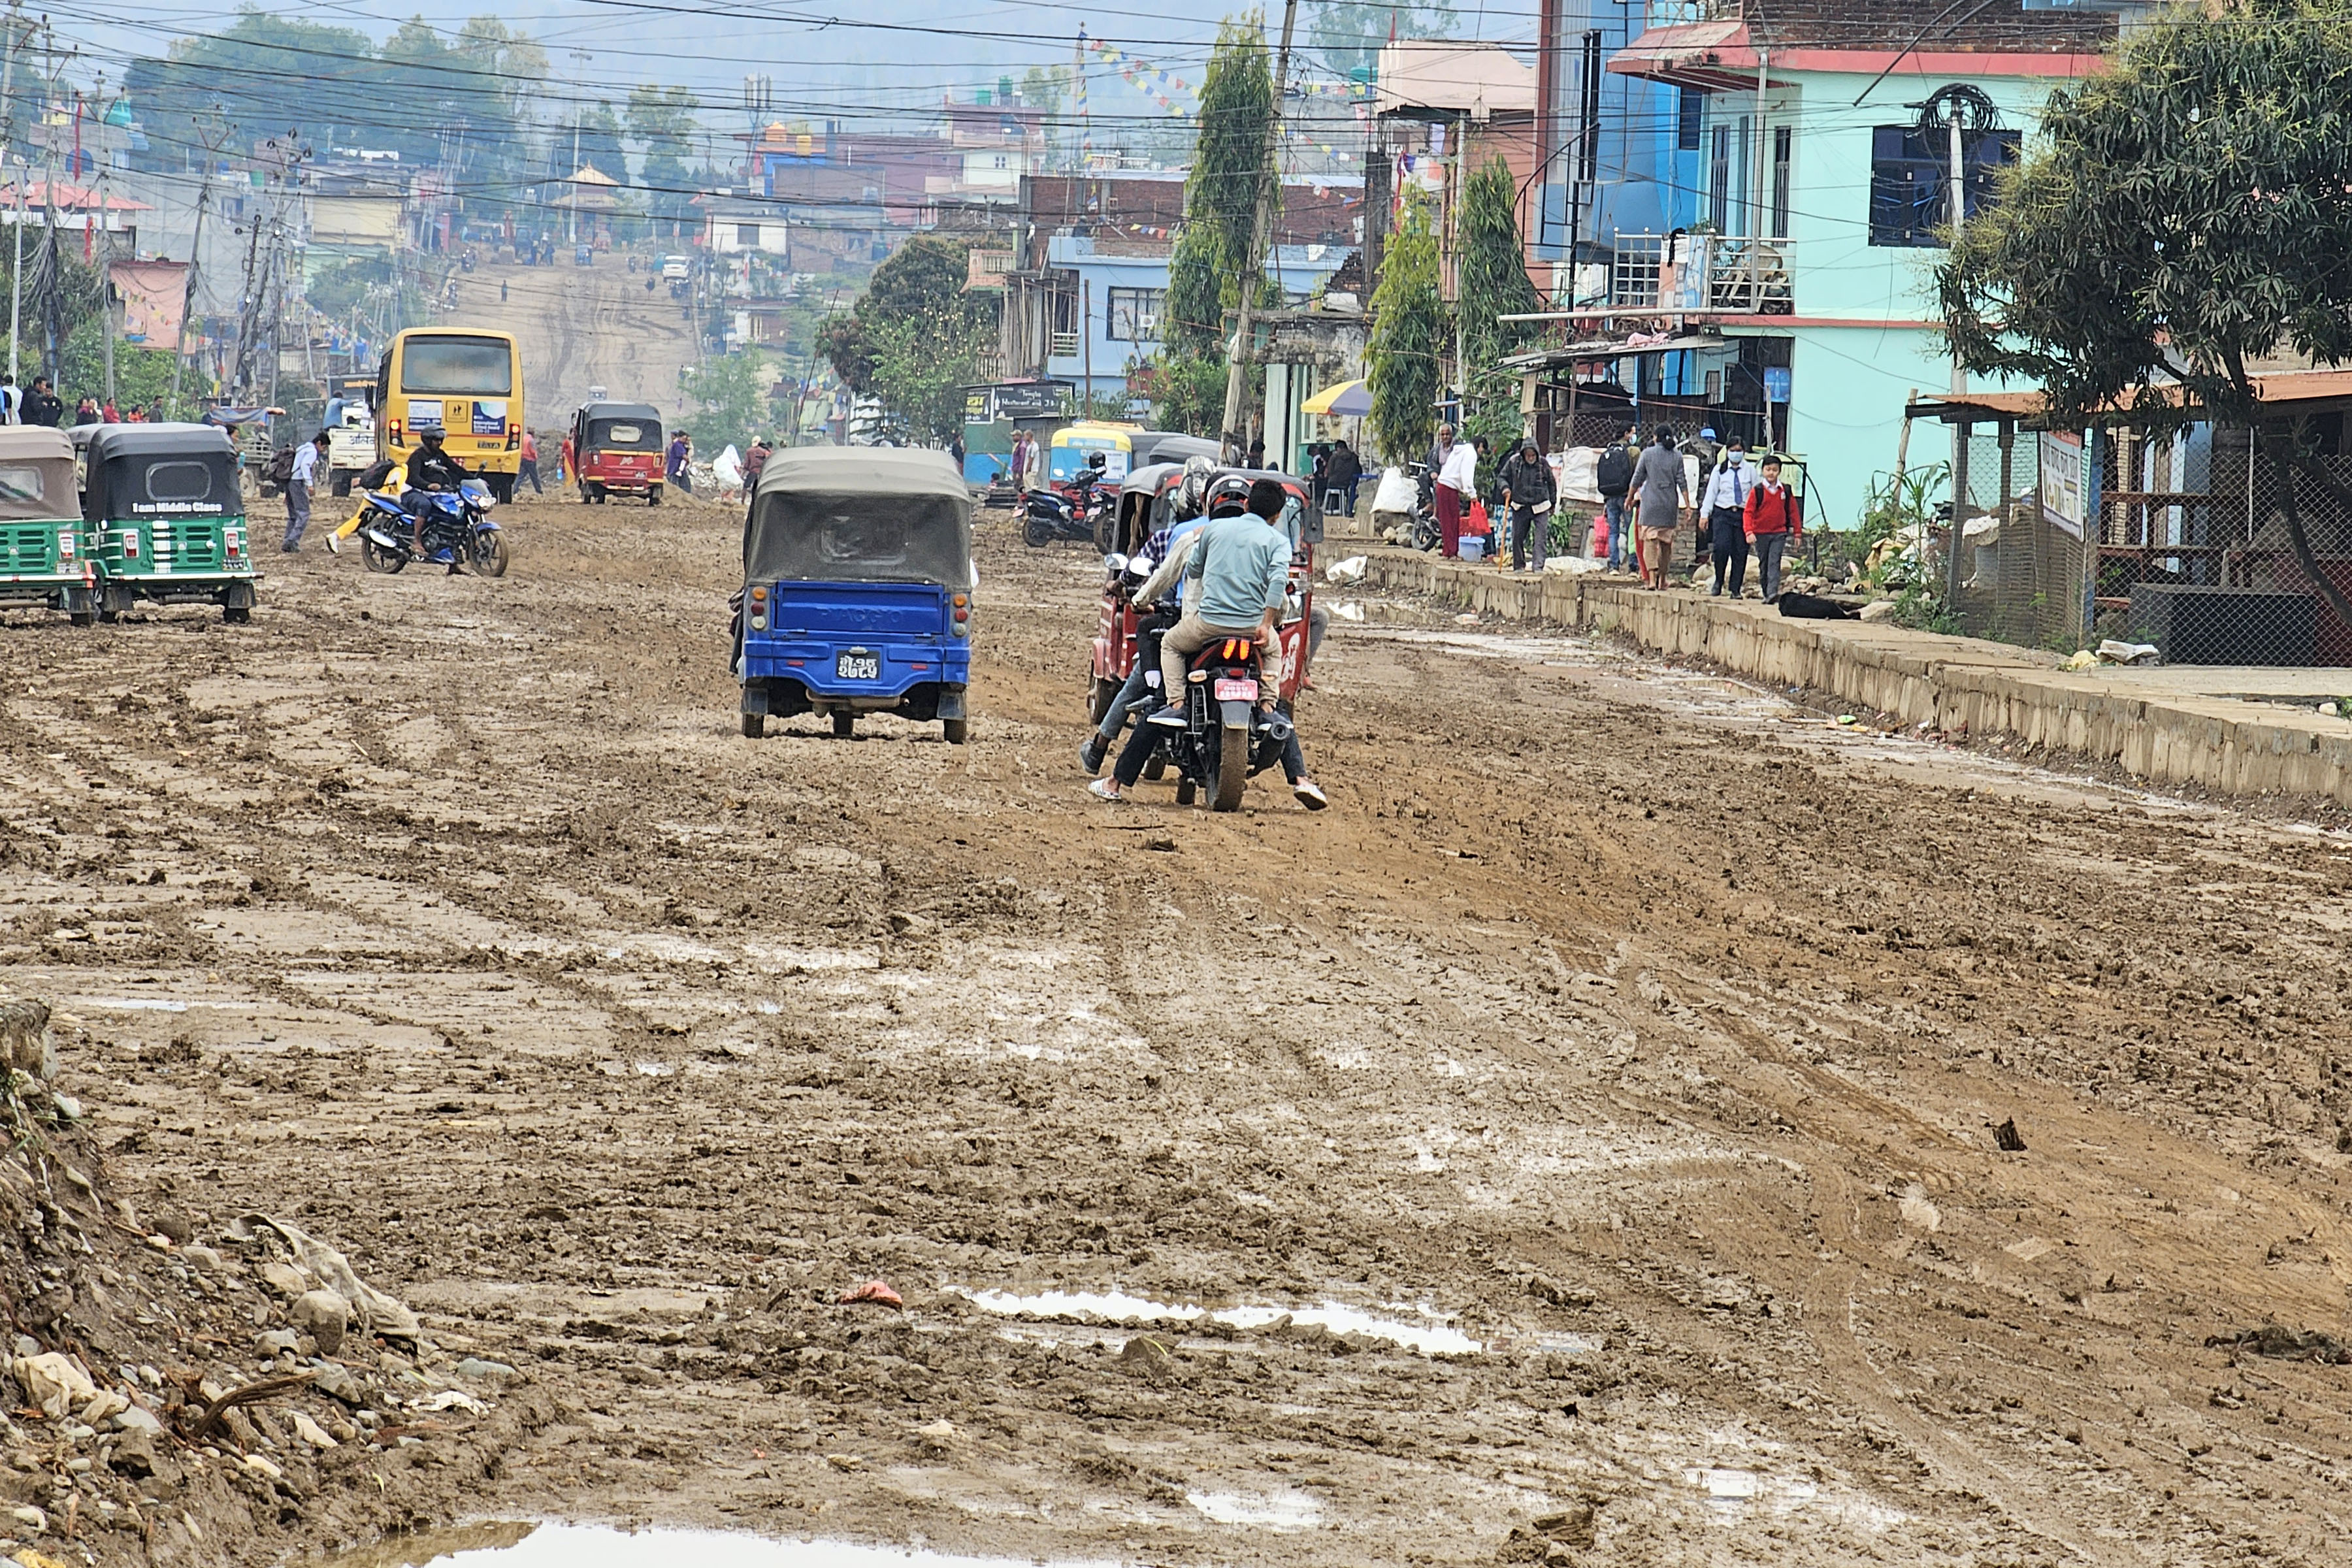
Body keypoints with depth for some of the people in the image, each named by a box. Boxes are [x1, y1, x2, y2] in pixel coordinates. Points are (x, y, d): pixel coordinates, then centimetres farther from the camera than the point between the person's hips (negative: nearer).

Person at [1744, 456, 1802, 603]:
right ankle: (1766, 594, 20)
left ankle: (1773, 593, -21)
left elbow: (1793, 512, 11)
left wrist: (1797, 532, 10)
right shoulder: (1757, 491, -3)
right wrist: (1749, 532, -16)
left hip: (1779, 533, 0)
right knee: (1763, 565, 9)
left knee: (1774, 563, -12)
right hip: (1761, 534, 0)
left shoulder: (1786, 491, 4)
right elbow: (1749, 512, -5)